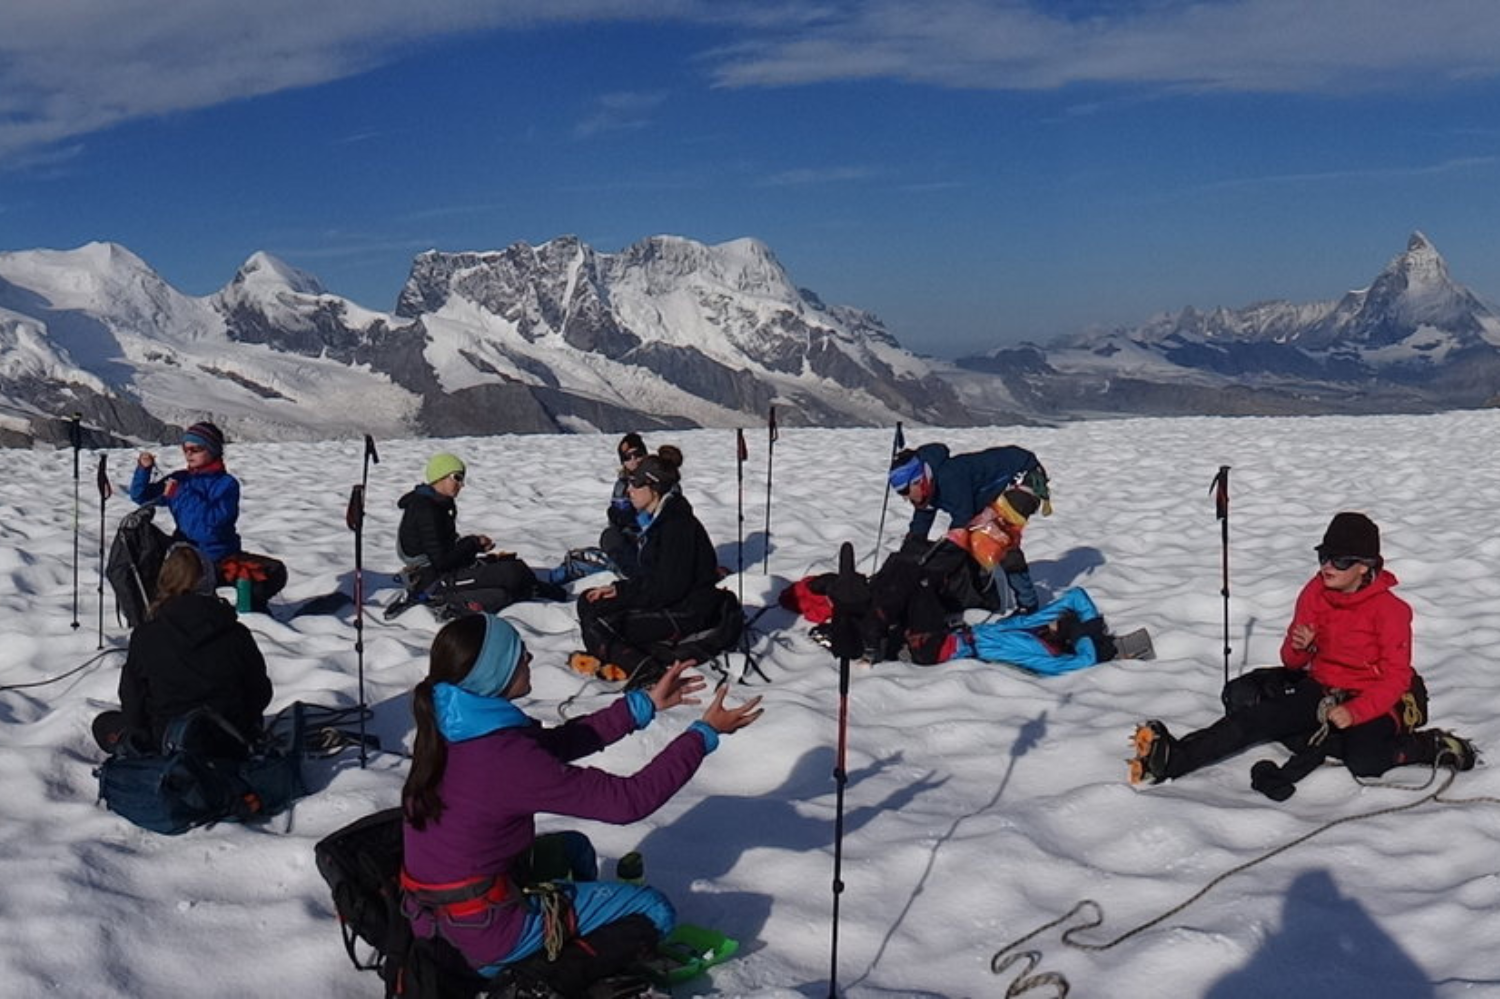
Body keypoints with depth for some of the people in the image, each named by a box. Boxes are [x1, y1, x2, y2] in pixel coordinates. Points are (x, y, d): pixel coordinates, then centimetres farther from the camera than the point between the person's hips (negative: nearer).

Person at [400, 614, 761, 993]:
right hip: (485, 936, -8)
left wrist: (645, 703, 8)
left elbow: (556, 742, 7)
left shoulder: (446, 728, -5)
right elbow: (629, 800, -23)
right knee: (653, 911, 3)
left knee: (573, 850, 28)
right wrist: (705, 734, -14)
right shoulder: (506, 758, -30)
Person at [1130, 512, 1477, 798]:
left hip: (1372, 700, -5)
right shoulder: (1315, 592, -1)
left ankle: (1427, 745, -10)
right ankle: (1172, 759, -29)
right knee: (1254, 716, -18)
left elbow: (1395, 677, -15)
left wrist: (1355, 712, -29)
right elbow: (1293, 662, 6)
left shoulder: (1389, 609, -14)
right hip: (1321, 690, 5)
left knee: (1364, 761, -35)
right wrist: (1299, 647, -19)